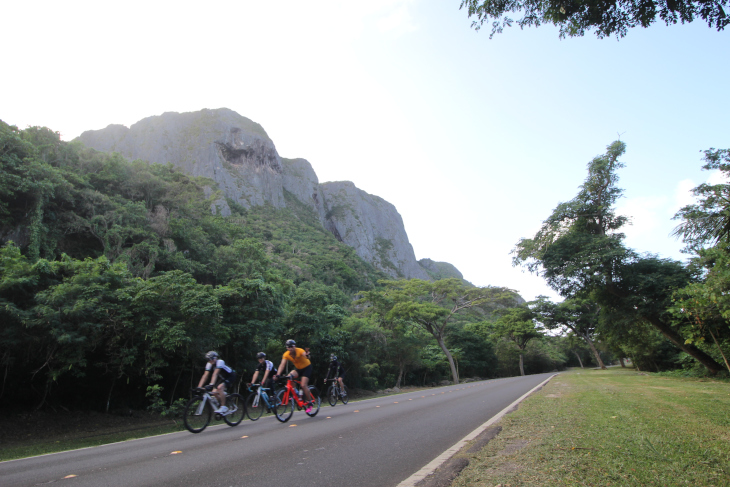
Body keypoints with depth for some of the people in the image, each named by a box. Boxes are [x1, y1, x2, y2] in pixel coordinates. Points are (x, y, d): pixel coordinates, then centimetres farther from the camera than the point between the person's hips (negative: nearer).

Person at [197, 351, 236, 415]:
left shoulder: (220, 362, -28)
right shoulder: (209, 364, -9)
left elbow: (215, 374, -38)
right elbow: (205, 376, -14)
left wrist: (211, 384, -47)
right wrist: (199, 387, -22)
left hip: (230, 377, -7)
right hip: (222, 378, 7)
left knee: (220, 387, -30)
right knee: (214, 392, -11)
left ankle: (223, 407, -19)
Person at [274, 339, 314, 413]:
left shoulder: (300, 351, -29)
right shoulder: (286, 354, -18)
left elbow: (304, 354, -49)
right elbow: (282, 364, -27)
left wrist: (306, 355, -74)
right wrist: (277, 375, -41)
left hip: (306, 367, -4)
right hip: (298, 368, 4)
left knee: (303, 385, -18)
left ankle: (309, 403, 1)